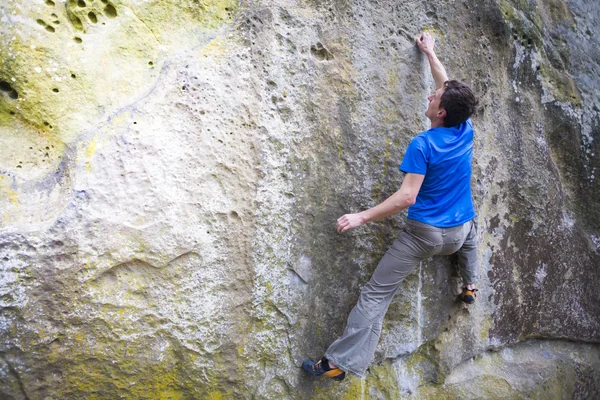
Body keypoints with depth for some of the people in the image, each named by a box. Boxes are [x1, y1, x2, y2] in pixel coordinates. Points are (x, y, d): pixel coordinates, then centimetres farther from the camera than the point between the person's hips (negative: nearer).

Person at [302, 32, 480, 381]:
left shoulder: (422, 145, -17)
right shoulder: (466, 130, 0)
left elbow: (407, 197, -23)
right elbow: (448, 85, 16)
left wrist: (362, 217, -21)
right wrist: (430, 52, 29)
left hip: (424, 233, -6)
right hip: (458, 232, 6)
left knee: (376, 293, -4)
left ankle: (341, 362, -7)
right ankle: (470, 286, 43)